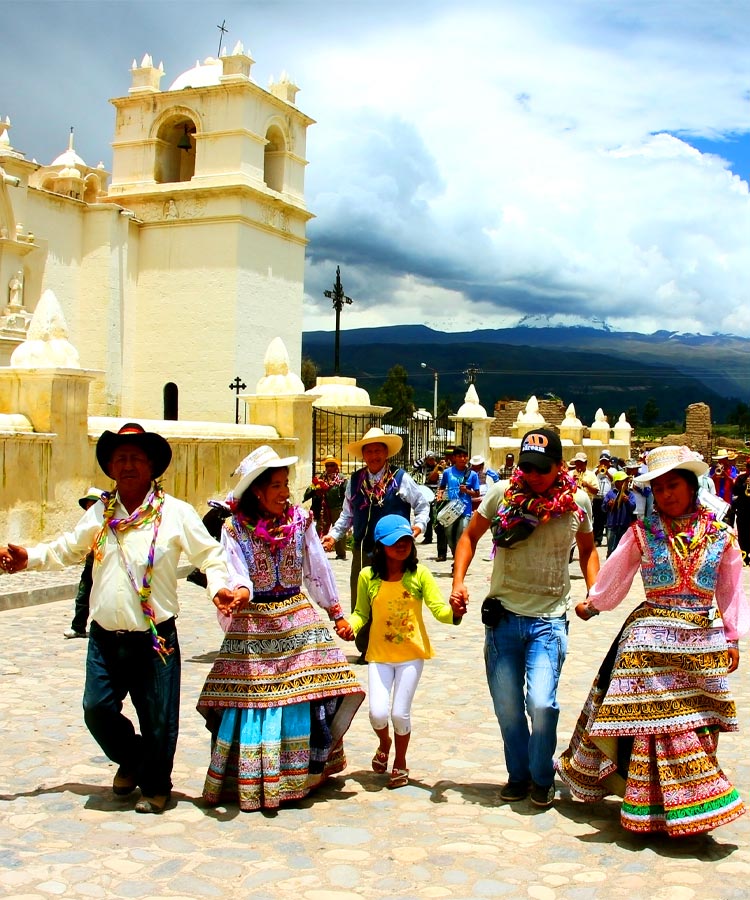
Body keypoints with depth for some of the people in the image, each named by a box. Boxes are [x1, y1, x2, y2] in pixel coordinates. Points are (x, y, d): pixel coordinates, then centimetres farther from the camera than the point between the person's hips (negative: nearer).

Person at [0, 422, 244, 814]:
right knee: (97, 709, 5)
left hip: (154, 639, -3)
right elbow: (68, 548, 21)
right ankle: (130, 760, 36)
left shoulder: (175, 513, -4)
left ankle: (154, 786, 29)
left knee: (157, 720, 3)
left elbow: (209, 555, -4)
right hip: (105, 637, 4)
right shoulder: (99, 513, 7)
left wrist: (219, 586, -22)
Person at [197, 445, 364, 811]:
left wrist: (337, 613, 12)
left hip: (298, 621, 2)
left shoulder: (300, 519, 1)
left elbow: (319, 569, 8)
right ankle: (251, 782, 15)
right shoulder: (235, 528, -6)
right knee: (253, 700, 0)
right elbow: (235, 575, -15)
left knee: (305, 695, -1)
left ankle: (304, 773, 17)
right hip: (253, 627, -2)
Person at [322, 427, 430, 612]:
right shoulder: (354, 480, 8)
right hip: (362, 553, 3)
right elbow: (347, 514, 16)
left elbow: (422, 506, 8)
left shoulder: (401, 479, -1)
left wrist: (419, 524, -10)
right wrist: (334, 534, 4)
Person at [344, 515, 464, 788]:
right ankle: (384, 744, 31)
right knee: (378, 712, -7)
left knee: (400, 713, 0)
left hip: (411, 654, -1)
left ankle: (400, 763, 30)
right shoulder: (368, 576, -7)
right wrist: (350, 626, -17)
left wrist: (453, 612, -37)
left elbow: (438, 608, -15)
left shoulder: (419, 574, -10)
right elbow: (361, 613, 3)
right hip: (379, 655, 1)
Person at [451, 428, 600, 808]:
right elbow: (470, 537, 7)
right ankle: (518, 775, 31)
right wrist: (458, 581, -8)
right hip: (503, 615, 1)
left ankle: (542, 777, 12)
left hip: (549, 619, -1)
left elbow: (587, 549, 15)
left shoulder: (576, 500, -2)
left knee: (541, 702, -14)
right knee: (507, 706, 7)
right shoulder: (502, 493, -5)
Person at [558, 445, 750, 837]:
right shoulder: (642, 532, 0)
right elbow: (614, 574, 12)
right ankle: (655, 807, 9)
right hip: (650, 639, -2)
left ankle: (692, 805, 18)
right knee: (655, 719, -2)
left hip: (701, 642, 2)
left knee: (696, 723, 6)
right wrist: (592, 604, 22)